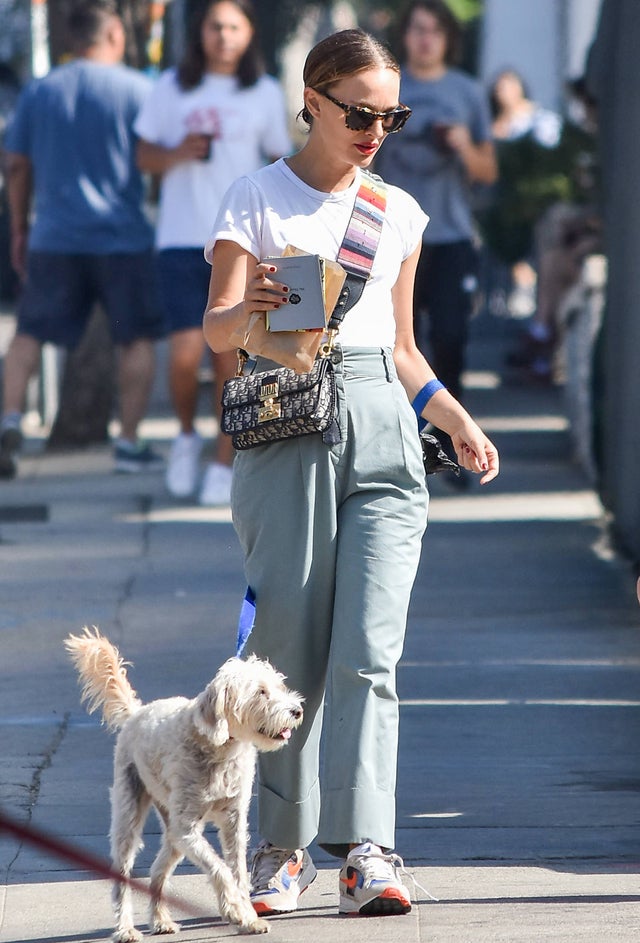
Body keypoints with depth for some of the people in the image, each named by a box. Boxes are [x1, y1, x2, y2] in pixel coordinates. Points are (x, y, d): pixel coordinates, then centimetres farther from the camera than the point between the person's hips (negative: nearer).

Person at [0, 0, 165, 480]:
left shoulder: (39, 92, 6)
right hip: (124, 237, -3)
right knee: (137, 338, 8)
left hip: (54, 240, 3)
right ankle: (129, 441, 7)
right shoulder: (137, 89, -4)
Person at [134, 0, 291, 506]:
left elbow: (281, 168, 11)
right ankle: (187, 435, 17)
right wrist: (178, 153, -12)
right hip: (182, 240, 0)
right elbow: (144, 155, 10)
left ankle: (224, 464, 8)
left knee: (231, 355, -1)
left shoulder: (265, 93, 6)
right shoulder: (173, 88, 6)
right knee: (186, 353, -10)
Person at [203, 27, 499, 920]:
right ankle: (281, 848, 12)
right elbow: (216, 331, -6)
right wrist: (250, 306, -28)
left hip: (381, 429, 2)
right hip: (285, 430, -2)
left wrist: (456, 420, 9)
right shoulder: (257, 197, 4)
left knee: (369, 651, -10)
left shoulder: (399, 213, 16)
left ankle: (368, 853, -17)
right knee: (289, 654, -2)